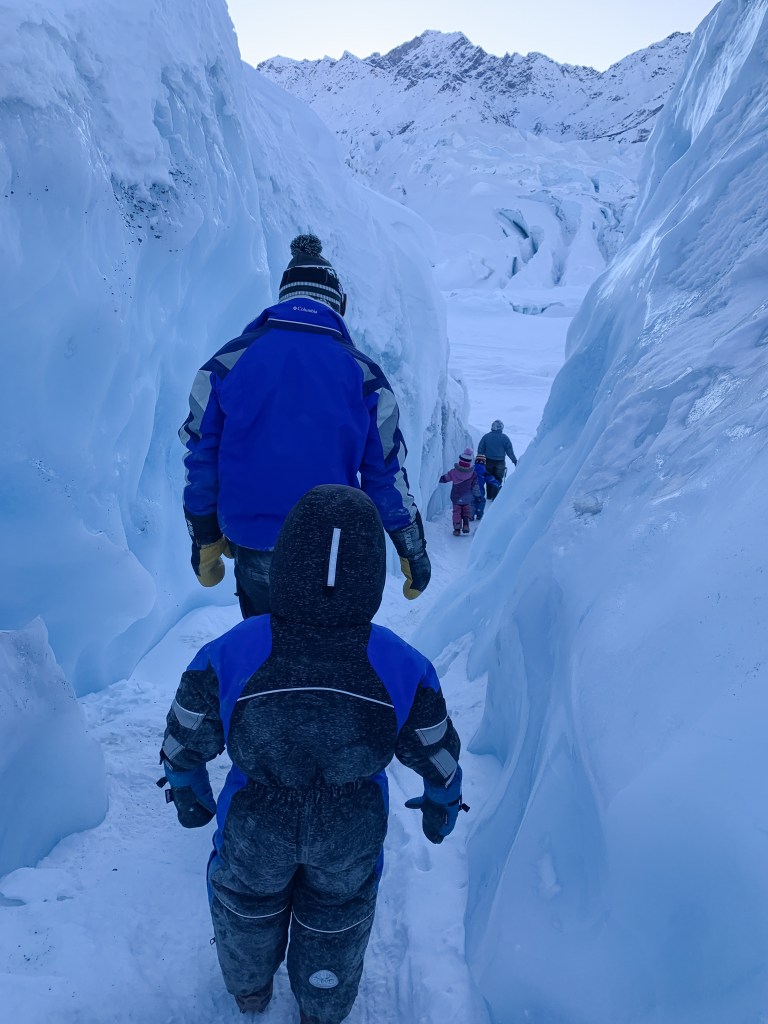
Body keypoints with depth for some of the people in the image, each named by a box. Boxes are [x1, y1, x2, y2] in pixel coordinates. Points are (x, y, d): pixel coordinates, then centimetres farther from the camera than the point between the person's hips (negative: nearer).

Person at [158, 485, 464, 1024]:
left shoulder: (226, 658, -30)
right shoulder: (405, 670, -29)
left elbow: (184, 746, -12)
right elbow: (439, 759, -11)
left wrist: (189, 797, 11)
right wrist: (442, 808, 11)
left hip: (253, 833, 0)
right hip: (352, 840, 0)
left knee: (249, 905, 33)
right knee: (336, 921, 31)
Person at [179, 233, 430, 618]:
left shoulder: (228, 360, -2)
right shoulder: (362, 371, -3)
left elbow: (200, 457, 1)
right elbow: (386, 472, 0)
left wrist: (205, 541, 12)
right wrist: (413, 551, 10)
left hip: (253, 552, 1)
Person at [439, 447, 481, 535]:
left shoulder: (454, 472, -17)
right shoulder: (472, 473, -13)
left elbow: (444, 478, -5)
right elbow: (475, 486, -7)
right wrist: (477, 495, 5)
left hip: (456, 498, -1)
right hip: (467, 498, 1)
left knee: (457, 512, 13)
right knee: (466, 512, 21)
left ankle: (457, 529, 11)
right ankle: (466, 525, 4)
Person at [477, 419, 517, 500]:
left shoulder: (486, 436, -3)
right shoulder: (504, 438, -8)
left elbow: (480, 450, 1)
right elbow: (510, 451, -4)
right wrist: (515, 461, 4)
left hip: (488, 461, 2)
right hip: (500, 463, -2)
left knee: (489, 478, 17)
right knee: (498, 481, 6)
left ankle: (489, 497, 26)